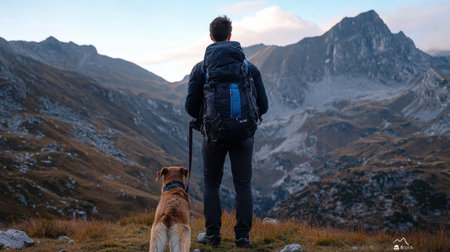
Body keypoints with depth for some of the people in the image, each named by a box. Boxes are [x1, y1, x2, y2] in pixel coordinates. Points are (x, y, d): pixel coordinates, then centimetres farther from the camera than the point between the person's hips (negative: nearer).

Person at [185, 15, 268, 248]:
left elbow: (190, 106, -3)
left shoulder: (201, 68, -2)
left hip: (214, 134, 0)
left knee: (211, 184, 14)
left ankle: (212, 234, 15)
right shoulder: (250, 68, 1)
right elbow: (263, 106, 2)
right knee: (243, 185, 8)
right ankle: (243, 236, 7)